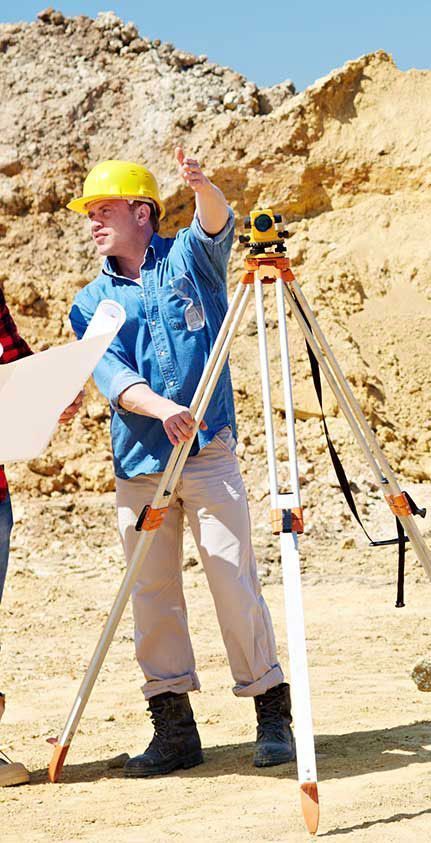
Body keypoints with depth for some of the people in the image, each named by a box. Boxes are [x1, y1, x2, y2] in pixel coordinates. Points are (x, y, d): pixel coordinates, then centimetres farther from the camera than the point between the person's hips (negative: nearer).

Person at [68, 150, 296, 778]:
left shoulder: (190, 259, 7)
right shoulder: (92, 302, 10)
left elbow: (217, 225, -16)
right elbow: (110, 375, -5)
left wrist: (203, 188, -39)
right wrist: (162, 408, -24)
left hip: (209, 453, -3)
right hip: (138, 463, 3)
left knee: (234, 579, -6)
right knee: (151, 591, 2)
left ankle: (273, 713, 3)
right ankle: (173, 728, 9)